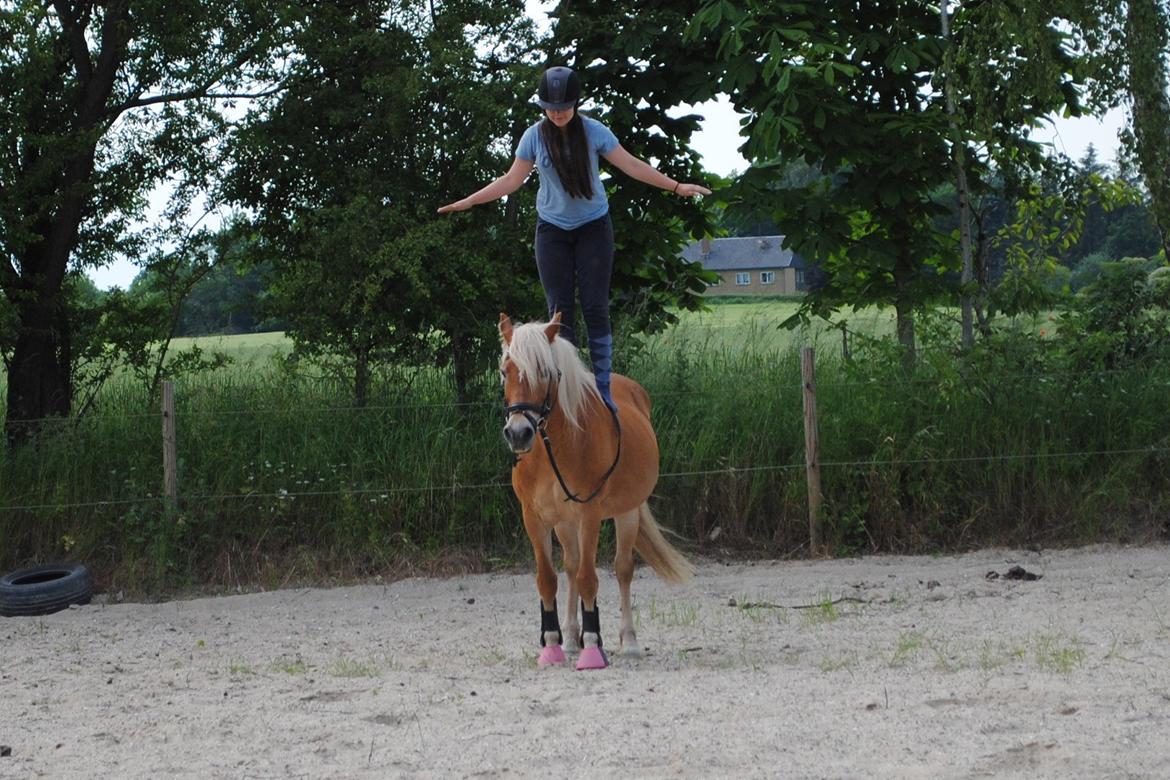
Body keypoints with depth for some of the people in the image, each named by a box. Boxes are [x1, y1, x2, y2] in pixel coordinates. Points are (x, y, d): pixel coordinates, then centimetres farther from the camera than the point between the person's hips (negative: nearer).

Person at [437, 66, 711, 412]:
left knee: (595, 307, -6)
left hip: (593, 227, -1)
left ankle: (602, 387, -2)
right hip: (552, 229, 1)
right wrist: (468, 201, 0)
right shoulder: (534, 136, -5)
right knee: (560, 310, -1)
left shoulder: (594, 132, -8)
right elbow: (511, 180, 3)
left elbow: (631, 166, -3)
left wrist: (676, 186, -4)